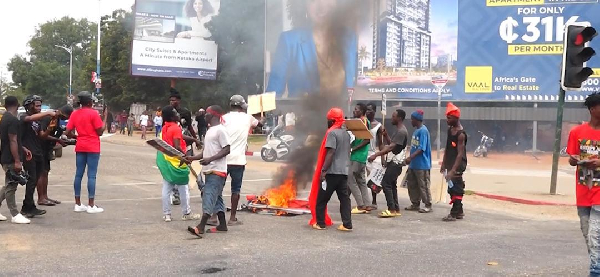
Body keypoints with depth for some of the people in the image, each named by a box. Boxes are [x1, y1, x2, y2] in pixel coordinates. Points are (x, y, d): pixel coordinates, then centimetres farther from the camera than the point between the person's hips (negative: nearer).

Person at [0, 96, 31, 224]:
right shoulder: (13, 120, -18)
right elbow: (12, 141, -22)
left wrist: (23, 149, 22)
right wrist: (17, 161, -21)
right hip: (11, 159, -10)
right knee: (11, 186, -4)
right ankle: (15, 215, 2)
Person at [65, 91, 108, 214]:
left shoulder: (74, 114, 6)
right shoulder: (93, 113, -10)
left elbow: (68, 133, 3)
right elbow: (100, 132, -8)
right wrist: (105, 117, -1)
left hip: (80, 147, 6)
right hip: (93, 148, -6)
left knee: (78, 174, 8)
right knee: (91, 175, -3)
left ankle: (78, 204, 11)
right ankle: (91, 205, -2)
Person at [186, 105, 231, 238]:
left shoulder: (220, 130, -11)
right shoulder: (210, 130, 19)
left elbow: (227, 149, -17)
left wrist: (210, 159, -24)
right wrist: (193, 158, 9)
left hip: (217, 171, -10)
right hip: (209, 170, 10)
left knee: (209, 197, -14)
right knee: (216, 198, 12)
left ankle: (201, 227, -19)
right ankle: (222, 225, 19)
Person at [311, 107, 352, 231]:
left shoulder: (332, 133, -12)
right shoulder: (346, 133, 14)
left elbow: (330, 153, -19)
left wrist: (323, 170, -20)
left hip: (332, 171, -8)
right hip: (344, 171, 8)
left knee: (322, 198, 4)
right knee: (344, 198, 6)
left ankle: (320, 223, 9)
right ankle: (347, 224, 2)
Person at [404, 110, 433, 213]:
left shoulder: (423, 131, -16)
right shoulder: (416, 130, 12)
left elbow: (421, 148, -22)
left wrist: (410, 157, -29)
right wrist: (410, 159, 19)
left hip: (422, 165, -10)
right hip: (413, 164, 10)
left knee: (423, 185, -2)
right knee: (411, 184, 13)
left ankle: (428, 206, 7)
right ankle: (415, 204, 23)